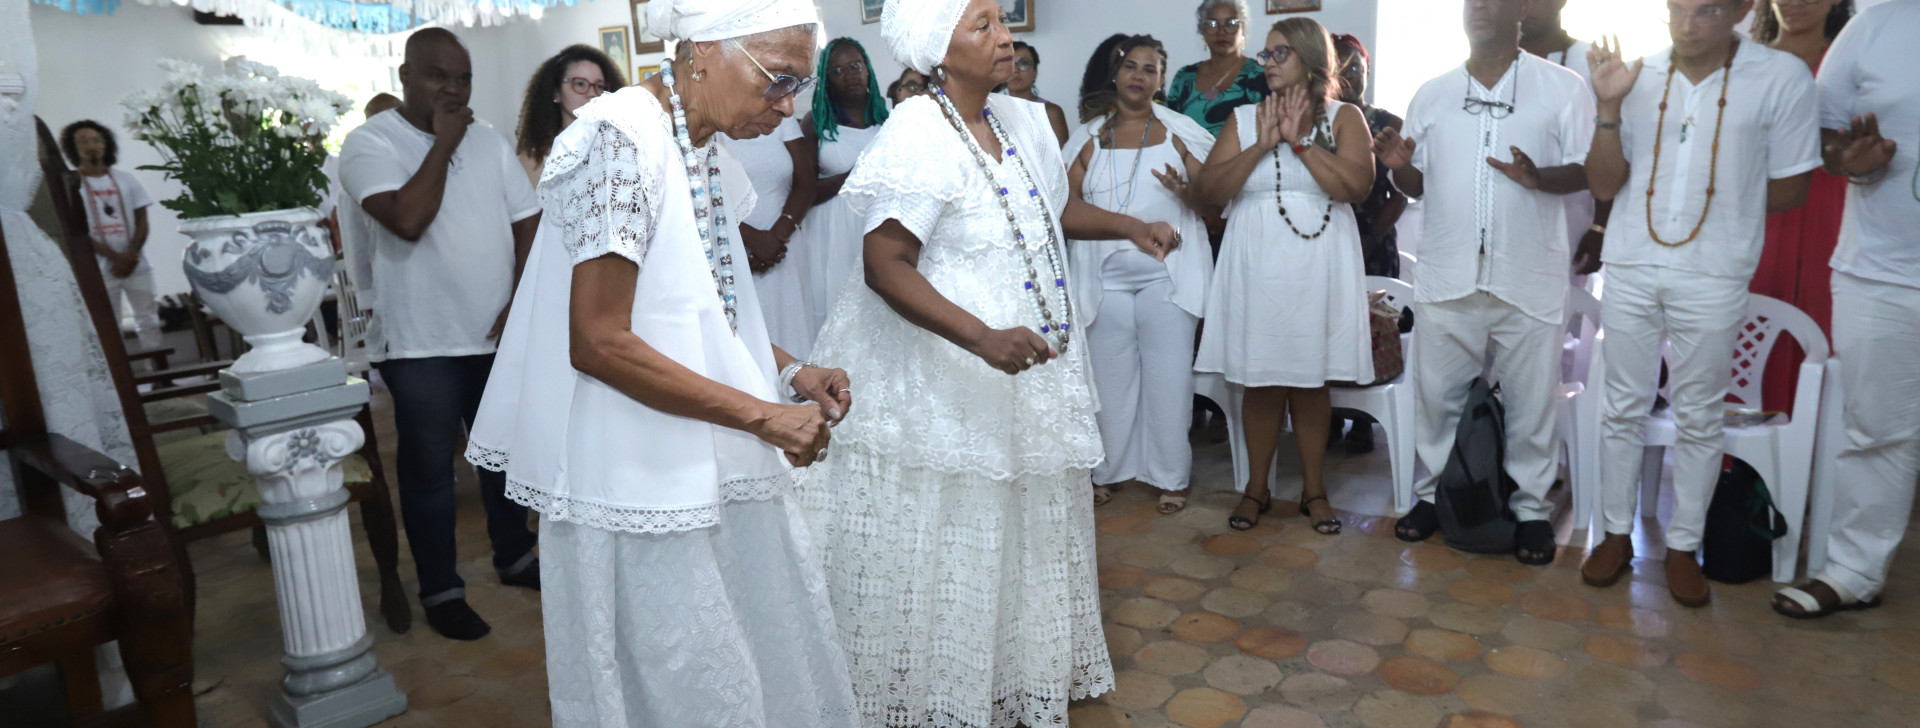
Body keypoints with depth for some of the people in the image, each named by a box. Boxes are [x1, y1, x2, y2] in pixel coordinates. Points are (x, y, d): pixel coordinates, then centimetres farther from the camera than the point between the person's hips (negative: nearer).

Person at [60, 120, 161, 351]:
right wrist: (116, 257, -13)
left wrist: (130, 256, -9)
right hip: (99, 269, -2)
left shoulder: (125, 179, 8)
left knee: (148, 321, 3)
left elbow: (142, 221, 5)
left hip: (137, 266, 2)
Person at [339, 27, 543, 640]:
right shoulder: (369, 142, -7)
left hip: (498, 334, 5)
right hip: (420, 343, -5)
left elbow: (529, 224, 6)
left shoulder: (490, 142, 7)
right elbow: (408, 220, -24)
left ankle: (514, 557, 34)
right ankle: (440, 591, 18)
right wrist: (443, 143, -14)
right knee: (430, 469, 4)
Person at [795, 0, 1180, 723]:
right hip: (937, 377, -8)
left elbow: (1055, 208, 22)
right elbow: (885, 264, -24)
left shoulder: (1022, 120, 6)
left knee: (1021, 532, 19)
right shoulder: (916, 137, -18)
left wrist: (1131, 226, 7)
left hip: (1025, 366, 8)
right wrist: (982, 338, -32)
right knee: (940, 546, 4)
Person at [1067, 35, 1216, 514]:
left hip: (1166, 273, -1)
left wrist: (1185, 191, -19)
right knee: (1109, 378, 6)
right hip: (1105, 276, 2)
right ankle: (1107, 470, 19)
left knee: (1168, 379, 0)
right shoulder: (1089, 138, 11)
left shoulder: (1179, 133, 6)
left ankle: (1171, 476, 12)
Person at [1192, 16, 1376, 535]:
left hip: (1318, 268, -1)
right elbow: (1208, 191, -3)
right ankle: (1257, 488, 18)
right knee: (1259, 381, 4)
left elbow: (1358, 186, -11)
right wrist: (1262, 145, -11)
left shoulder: (1344, 118, 6)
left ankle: (1314, 489, 19)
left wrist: (1299, 140, -12)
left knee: (1310, 380, 5)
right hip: (1256, 268, 1)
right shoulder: (1244, 119, 8)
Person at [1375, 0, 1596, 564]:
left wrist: (1540, 177, -21)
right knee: (1437, 394, 9)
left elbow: (1590, 170, -1)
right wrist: (1399, 166, -9)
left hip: (1529, 279, -2)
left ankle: (1531, 506, 20)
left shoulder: (1563, 88, 3)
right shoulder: (1431, 95, 11)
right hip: (1446, 277, 2)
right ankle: (1434, 493, 25)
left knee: (1531, 400, 6)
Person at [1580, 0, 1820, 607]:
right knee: (1622, 409, 10)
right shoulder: (1638, 76, -1)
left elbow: (1788, 191, 1)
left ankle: (1683, 546, 23)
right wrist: (1609, 108, -11)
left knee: (1699, 418, 8)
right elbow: (1604, 186, -1)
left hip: (1713, 277, -2)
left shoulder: (1783, 77, -6)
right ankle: (1617, 534, 24)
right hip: (1631, 268, 2)